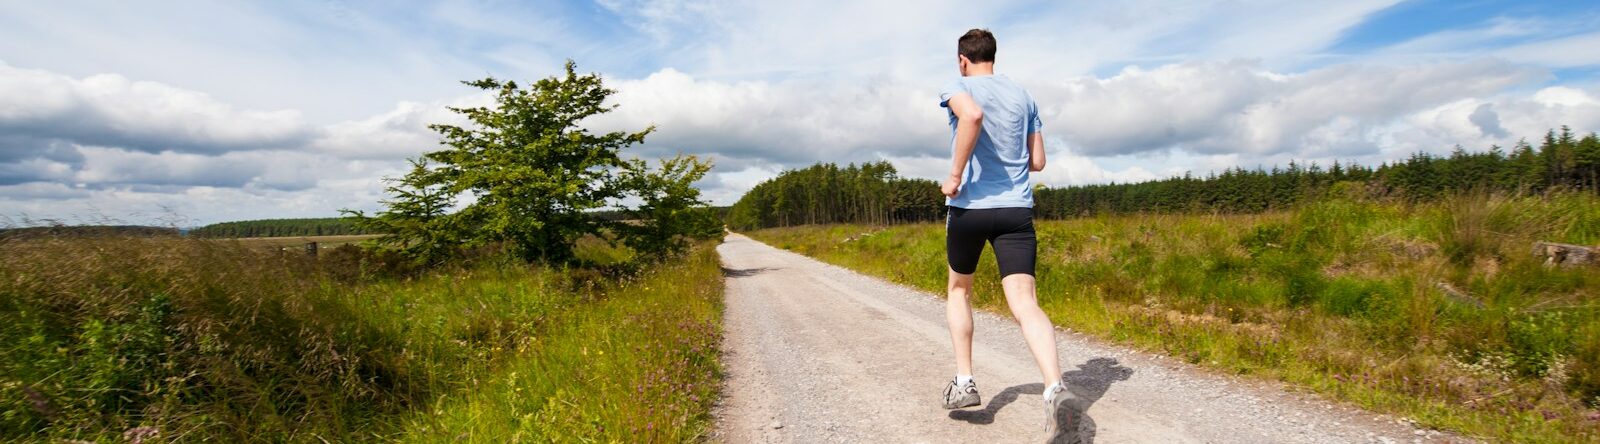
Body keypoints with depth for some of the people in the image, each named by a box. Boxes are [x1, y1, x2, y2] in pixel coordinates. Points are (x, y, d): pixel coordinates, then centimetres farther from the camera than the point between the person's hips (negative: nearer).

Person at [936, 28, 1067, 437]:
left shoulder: (957, 87, 1)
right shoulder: (1023, 96, 15)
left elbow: (973, 115, -25)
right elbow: (1037, 162, 15)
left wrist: (956, 175, -18)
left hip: (969, 207, -3)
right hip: (1017, 209, 3)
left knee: (959, 291, 18)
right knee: (1025, 303, -6)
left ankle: (964, 382, 17)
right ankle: (1054, 384, -28)